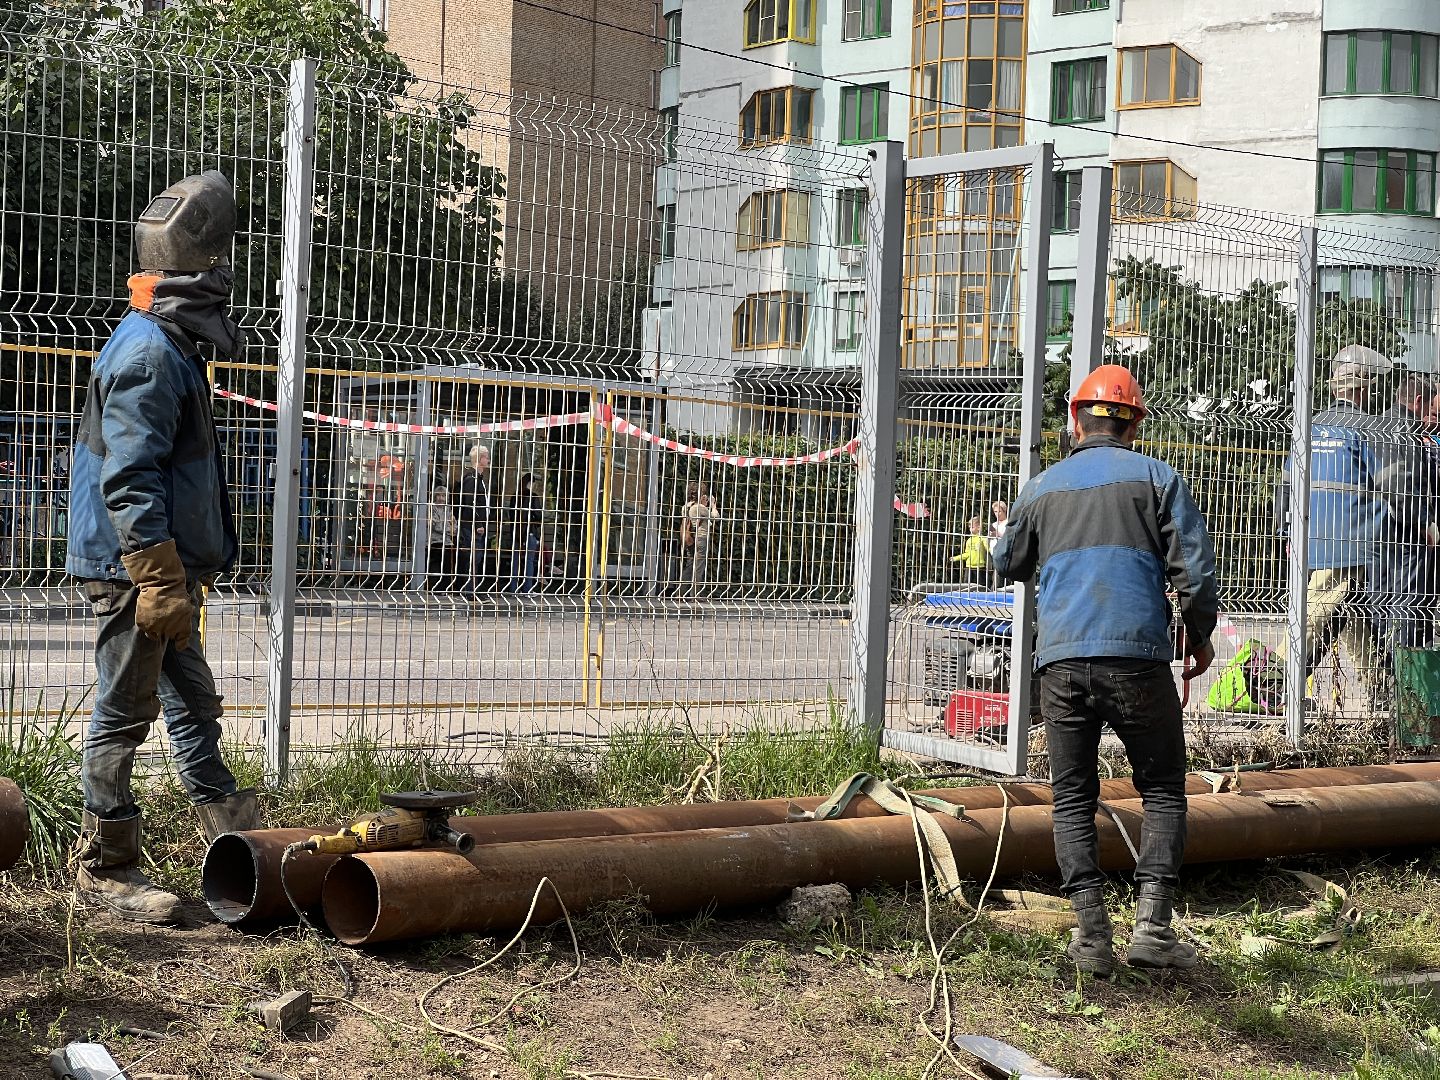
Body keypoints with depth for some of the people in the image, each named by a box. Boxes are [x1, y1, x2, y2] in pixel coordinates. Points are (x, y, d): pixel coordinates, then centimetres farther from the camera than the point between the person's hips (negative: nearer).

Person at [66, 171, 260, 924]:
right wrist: (160, 580, -25)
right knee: (124, 714, -2)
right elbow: (128, 480, -23)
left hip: (161, 568, 11)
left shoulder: (173, 345, 15)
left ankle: (237, 836, 30)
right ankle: (104, 869, 7)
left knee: (193, 704, 18)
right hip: (132, 569, -11)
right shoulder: (147, 354, -18)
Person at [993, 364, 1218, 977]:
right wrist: (1200, 635, 15)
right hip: (1137, 657, -2)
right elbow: (1195, 568, 0)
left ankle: (1091, 928, -1)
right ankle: (1153, 925, -4)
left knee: (1073, 796, 10)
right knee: (1162, 789, 9)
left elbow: (1008, 566, 29)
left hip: (1060, 661, 2)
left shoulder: (1041, 489, 14)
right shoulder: (1156, 478, 6)